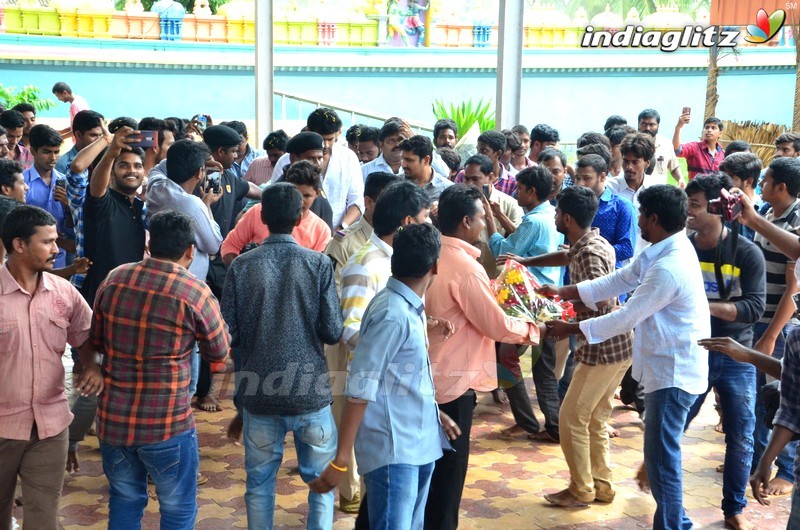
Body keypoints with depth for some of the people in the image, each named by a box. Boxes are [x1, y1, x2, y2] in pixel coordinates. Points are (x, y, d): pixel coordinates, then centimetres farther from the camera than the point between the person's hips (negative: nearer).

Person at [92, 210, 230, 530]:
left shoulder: (115, 279, -1)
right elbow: (219, 352, 2)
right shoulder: (196, 294, -12)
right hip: (167, 424, -4)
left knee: (124, 503, 21)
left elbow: (96, 340, 12)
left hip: (113, 418, 4)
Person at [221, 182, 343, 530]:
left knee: (259, 483, 16)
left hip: (260, 394, 1)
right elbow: (333, 332, -7)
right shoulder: (319, 264, -7)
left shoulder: (242, 266, -4)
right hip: (311, 392, -1)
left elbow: (229, 333, -4)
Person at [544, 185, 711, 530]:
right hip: (668, 366, 11)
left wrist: (573, 329, -12)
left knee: (662, 459, -2)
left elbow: (627, 317, -22)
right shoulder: (662, 251, 5)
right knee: (661, 452, 21)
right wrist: (563, 292, 9)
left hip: (673, 372, -11)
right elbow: (618, 280, 11)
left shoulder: (668, 268, -27)